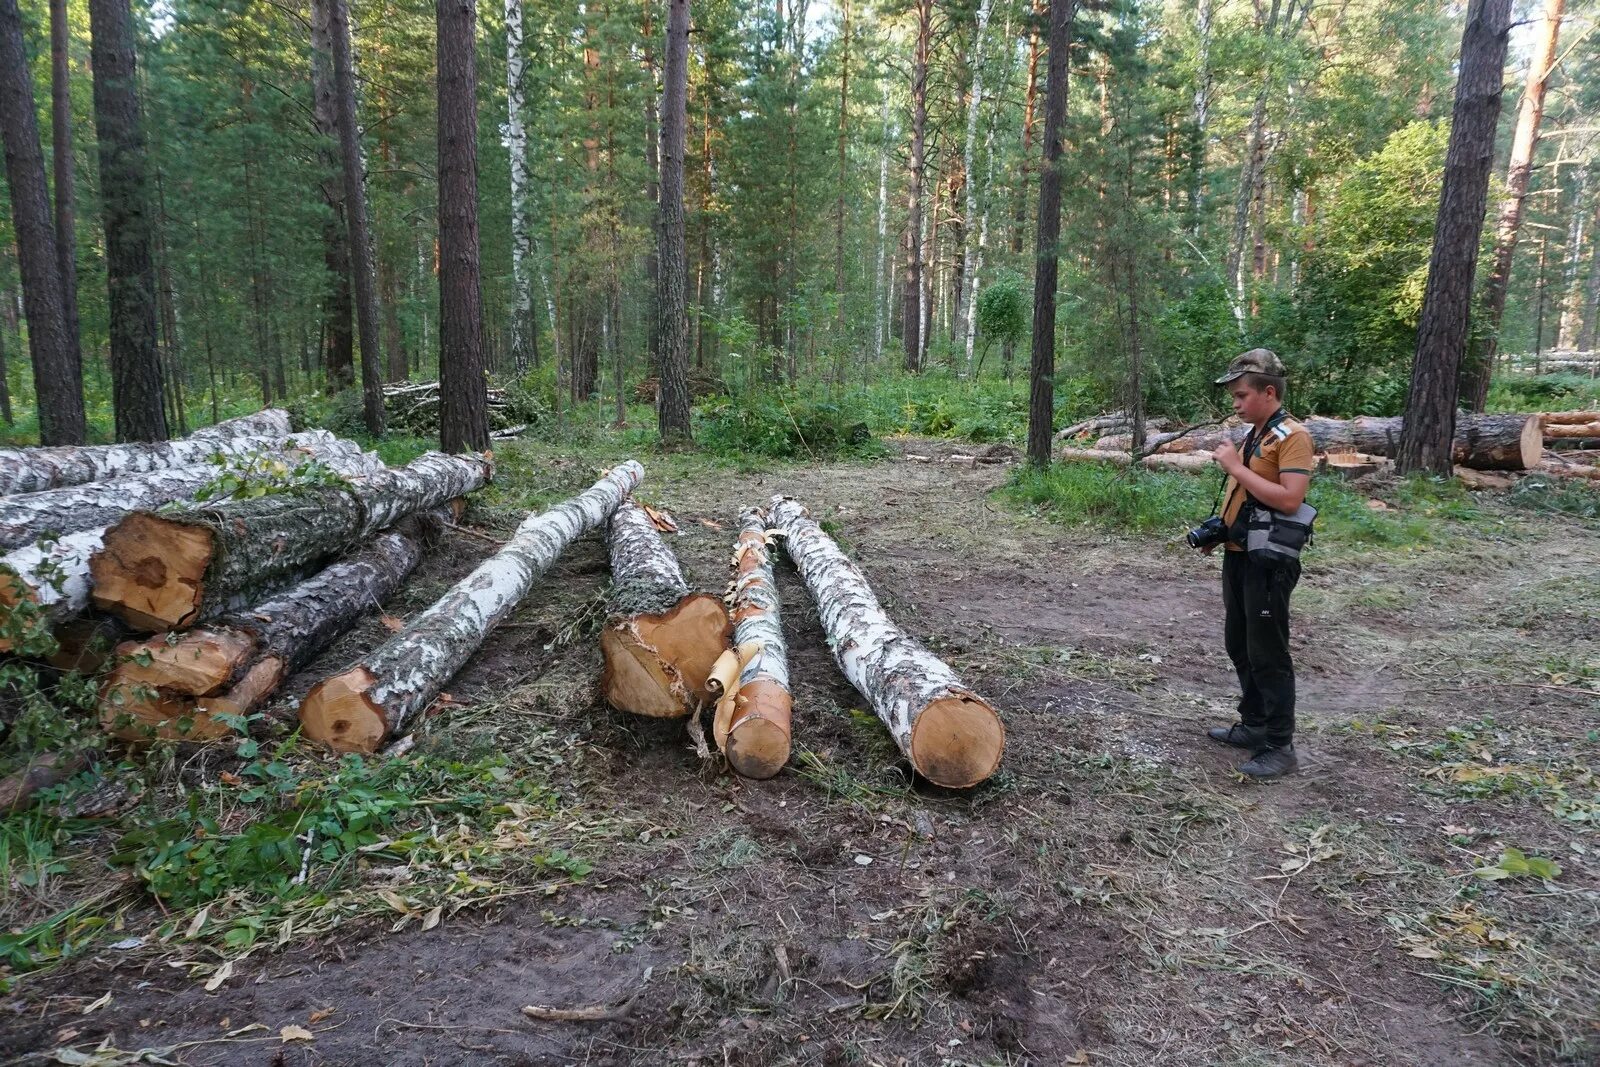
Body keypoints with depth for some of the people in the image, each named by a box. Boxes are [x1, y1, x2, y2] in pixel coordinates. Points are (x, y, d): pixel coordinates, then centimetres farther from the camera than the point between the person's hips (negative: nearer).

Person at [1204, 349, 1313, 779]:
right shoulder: (1253, 434, 13)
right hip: (1239, 555, 9)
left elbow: (1289, 498, -26)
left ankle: (1280, 747, 8)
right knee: (1239, 646, 18)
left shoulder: (1292, 437, -15)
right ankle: (1254, 725, 32)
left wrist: (1236, 467, -22)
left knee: (1268, 655, -2)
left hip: (1269, 562, -9)